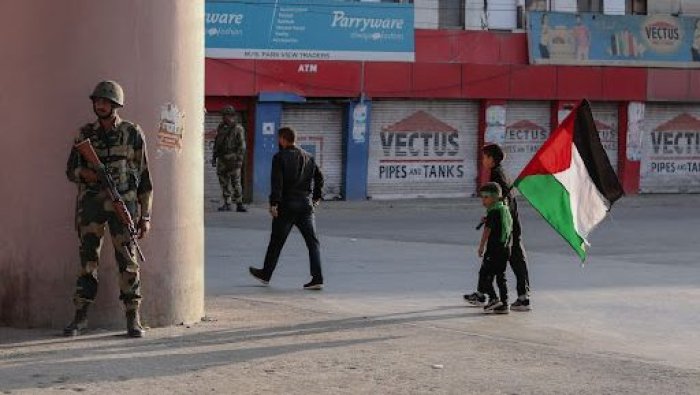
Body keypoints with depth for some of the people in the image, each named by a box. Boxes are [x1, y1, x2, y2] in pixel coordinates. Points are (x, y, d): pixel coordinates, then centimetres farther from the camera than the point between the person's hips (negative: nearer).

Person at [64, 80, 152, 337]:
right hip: (91, 203, 3)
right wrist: (84, 173, -13)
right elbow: (71, 169, 13)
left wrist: (145, 216, -1)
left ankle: (133, 319, 2)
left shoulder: (132, 133, 1)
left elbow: (144, 177, 3)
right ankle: (80, 318, 8)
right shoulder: (86, 134, 9)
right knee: (87, 260, 3)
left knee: (127, 260, -4)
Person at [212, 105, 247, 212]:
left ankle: (239, 204, -2)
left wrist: (239, 160, -15)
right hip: (222, 159, 6)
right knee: (224, 182, 5)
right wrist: (214, 157, 17)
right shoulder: (220, 127, 13)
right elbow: (216, 143, 20)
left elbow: (242, 146, -8)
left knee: (235, 182, -7)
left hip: (233, 158, -6)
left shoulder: (238, 129, -5)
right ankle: (227, 204, 10)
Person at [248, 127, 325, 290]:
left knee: (276, 241, 9)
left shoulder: (280, 157, -7)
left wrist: (274, 203, -16)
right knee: (312, 241, 2)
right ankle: (317, 278, -7)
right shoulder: (308, 157, 11)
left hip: (287, 205, -4)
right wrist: (316, 197, 26)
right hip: (306, 204, 4)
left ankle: (266, 274, 22)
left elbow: (277, 182, -15)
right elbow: (319, 177, 15)